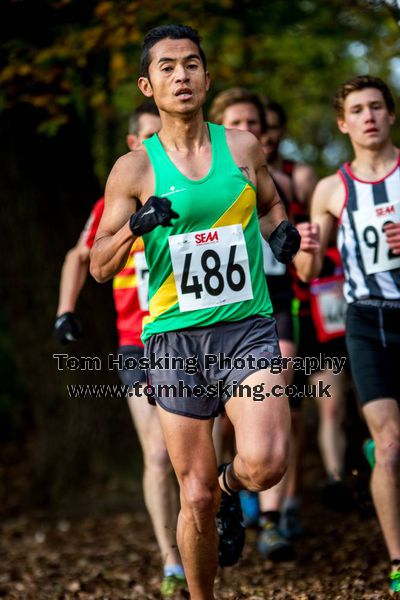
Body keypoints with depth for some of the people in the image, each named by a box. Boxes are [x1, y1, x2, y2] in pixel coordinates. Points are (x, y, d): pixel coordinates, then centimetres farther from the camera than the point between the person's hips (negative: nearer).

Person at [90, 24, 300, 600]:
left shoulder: (242, 147, 7)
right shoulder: (134, 169, 2)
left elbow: (271, 203, 26)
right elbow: (100, 267, 3)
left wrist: (283, 230, 3)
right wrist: (134, 227, -17)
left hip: (247, 328, 1)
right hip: (175, 338, -1)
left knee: (264, 463, -22)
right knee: (195, 498, 1)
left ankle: (231, 487, 15)